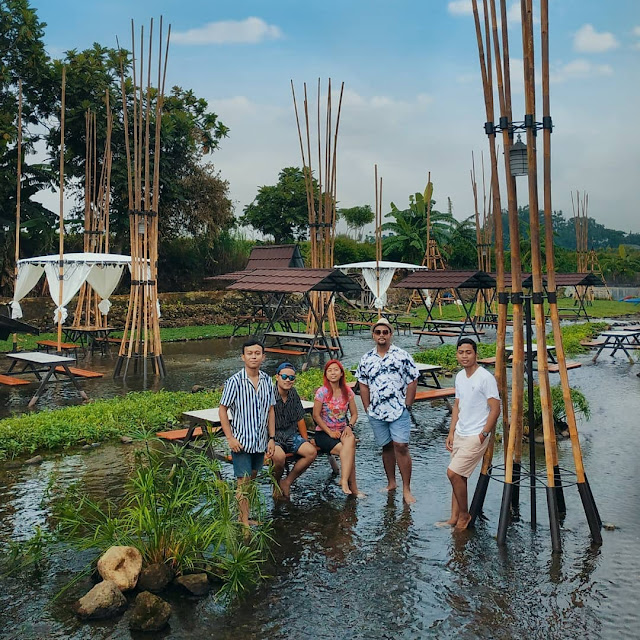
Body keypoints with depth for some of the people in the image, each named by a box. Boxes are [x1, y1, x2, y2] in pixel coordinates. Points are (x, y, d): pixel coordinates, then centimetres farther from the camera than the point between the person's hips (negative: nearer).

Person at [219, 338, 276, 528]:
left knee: (252, 479, 15)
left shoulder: (267, 381, 2)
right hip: (241, 441, -5)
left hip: (260, 441, 5)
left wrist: (272, 438, 6)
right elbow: (222, 409, -7)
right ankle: (245, 522, 7)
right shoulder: (235, 381, -12)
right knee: (243, 483, -2)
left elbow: (270, 411, 9)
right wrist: (230, 438, -12)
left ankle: (244, 517, 28)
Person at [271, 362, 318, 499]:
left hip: (291, 435, 6)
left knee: (312, 452, -17)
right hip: (273, 436, -6)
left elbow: (300, 419, 13)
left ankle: (287, 482, -1)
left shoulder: (294, 394, 5)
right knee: (279, 456, -36)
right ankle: (276, 483, -1)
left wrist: (305, 441, 13)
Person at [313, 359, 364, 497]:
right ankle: (352, 487, -19)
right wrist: (330, 432, -14)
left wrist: (349, 426, -10)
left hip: (342, 431, 3)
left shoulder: (348, 392, 5)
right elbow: (316, 416, -7)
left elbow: (354, 414, 10)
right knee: (349, 450, -27)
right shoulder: (322, 392, -7)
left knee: (350, 440, -32)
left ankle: (344, 480, -28)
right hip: (323, 433, -3)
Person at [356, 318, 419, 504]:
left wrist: (406, 405, -4)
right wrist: (367, 408, 7)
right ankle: (391, 483, 25)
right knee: (386, 447, 13)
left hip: (399, 411, -3)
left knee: (401, 447, -9)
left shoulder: (402, 355, -2)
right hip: (376, 413, 3)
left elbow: (412, 382, -1)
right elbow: (363, 385, 12)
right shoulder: (366, 359, 7)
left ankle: (406, 489, -1)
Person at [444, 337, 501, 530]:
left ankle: (464, 514, 10)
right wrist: (451, 432, 12)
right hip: (459, 434, 8)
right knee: (458, 476, 11)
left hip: (475, 436, -8)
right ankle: (455, 518, 20)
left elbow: (495, 409, -16)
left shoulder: (485, 378, -16)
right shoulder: (459, 377, 9)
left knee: (453, 473, -10)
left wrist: (483, 435, -16)